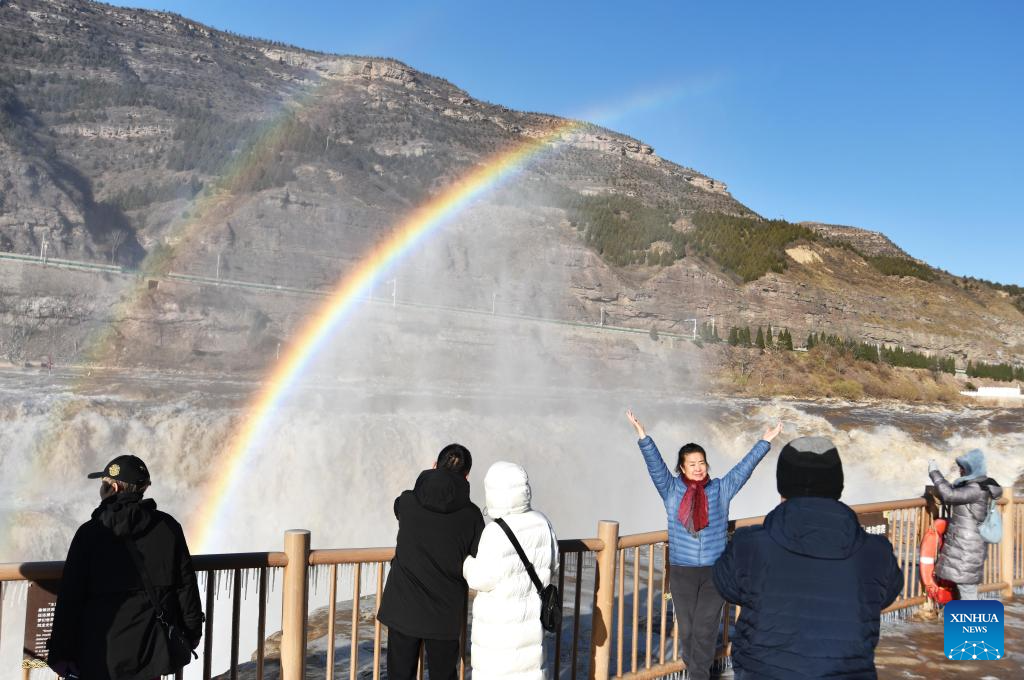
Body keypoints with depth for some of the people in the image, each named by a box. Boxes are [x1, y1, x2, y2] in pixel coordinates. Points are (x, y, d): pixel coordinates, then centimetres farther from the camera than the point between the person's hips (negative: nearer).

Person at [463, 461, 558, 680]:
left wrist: (464, 558, -3)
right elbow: (551, 563, 5)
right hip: (531, 613, 6)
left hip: (500, 619, -6)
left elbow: (482, 579, -19)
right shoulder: (541, 523, -6)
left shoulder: (497, 533, -26)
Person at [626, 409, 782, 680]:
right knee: (687, 628, 8)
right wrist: (643, 437, -22)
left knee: (705, 629, 1)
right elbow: (655, 465, -10)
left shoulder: (720, 489, 2)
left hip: (714, 570, 0)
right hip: (682, 572, 0)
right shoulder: (672, 490, -1)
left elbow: (744, 468, 2)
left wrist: (765, 442, -1)